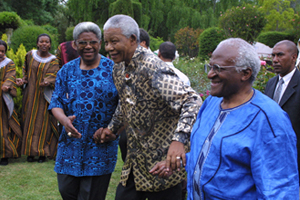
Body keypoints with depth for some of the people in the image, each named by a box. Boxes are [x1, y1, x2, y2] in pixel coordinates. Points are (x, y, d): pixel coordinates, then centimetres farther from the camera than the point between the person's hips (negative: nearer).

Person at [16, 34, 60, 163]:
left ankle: (42, 152, 7)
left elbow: (53, 75, -14)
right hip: (30, 93, 2)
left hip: (44, 95, -2)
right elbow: (26, 72, 14)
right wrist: (23, 80, -5)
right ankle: (30, 151, 13)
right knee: (30, 121, 4)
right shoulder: (30, 55, 4)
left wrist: (47, 82, -35)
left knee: (43, 122, -1)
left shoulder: (53, 60, -3)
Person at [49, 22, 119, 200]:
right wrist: (64, 120, -18)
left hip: (101, 145, -3)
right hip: (71, 143, 4)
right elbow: (56, 102, 4)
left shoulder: (113, 70, -4)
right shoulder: (67, 70, 7)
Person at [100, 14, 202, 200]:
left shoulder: (152, 68, -23)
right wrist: (112, 127, 19)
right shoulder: (119, 68, 5)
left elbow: (192, 101, -32)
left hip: (162, 162, -8)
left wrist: (179, 140, -43)